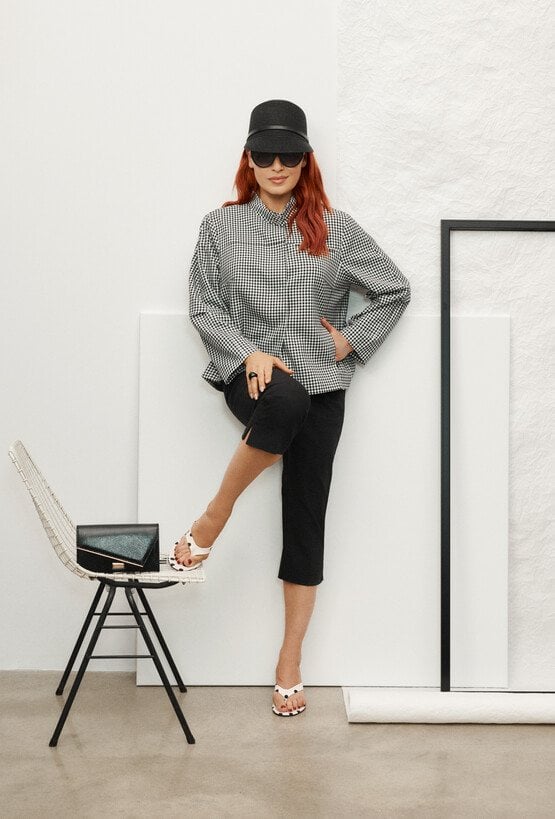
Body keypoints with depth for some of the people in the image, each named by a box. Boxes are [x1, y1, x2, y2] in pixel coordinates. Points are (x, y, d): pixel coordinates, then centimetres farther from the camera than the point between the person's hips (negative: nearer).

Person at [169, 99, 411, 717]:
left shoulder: (335, 228, 6)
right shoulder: (221, 226, 7)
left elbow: (395, 291, 11)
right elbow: (203, 305, 3)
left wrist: (350, 341, 1)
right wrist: (249, 353, -12)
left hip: (321, 386, 2)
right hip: (251, 376, -1)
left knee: (306, 517, 1)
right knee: (286, 404, -39)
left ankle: (290, 661, 13)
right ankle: (214, 518, -16)